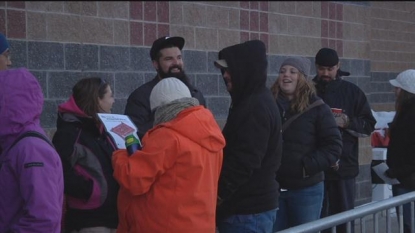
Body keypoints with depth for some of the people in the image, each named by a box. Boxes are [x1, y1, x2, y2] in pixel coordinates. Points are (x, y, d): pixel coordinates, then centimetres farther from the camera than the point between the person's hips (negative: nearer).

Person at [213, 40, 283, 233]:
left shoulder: (255, 107, -18)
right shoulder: (254, 101, 14)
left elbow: (243, 163, -23)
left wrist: (216, 198, -15)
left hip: (248, 211, -10)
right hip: (252, 206, 10)